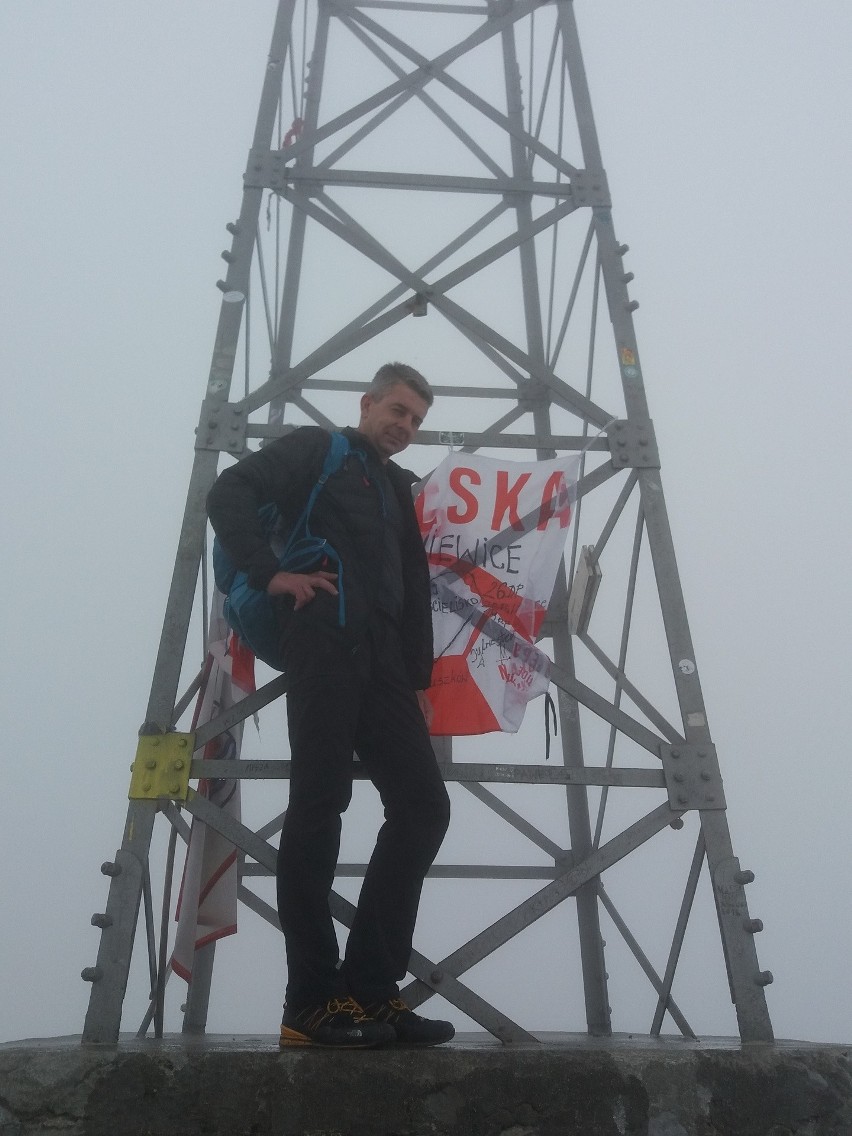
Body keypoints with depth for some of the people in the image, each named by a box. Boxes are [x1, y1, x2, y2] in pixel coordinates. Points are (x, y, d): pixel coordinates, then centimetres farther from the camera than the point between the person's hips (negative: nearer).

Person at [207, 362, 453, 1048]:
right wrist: (271, 573, -12)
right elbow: (230, 493, -2)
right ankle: (313, 1002, -5)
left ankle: (368, 988, 4)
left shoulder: (399, 486, 30)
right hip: (324, 639, -7)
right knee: (319, 805, -11)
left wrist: (419, 680, 16)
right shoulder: (316, 450, 12)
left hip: (382, 659, 7)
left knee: (423, 805, -1)